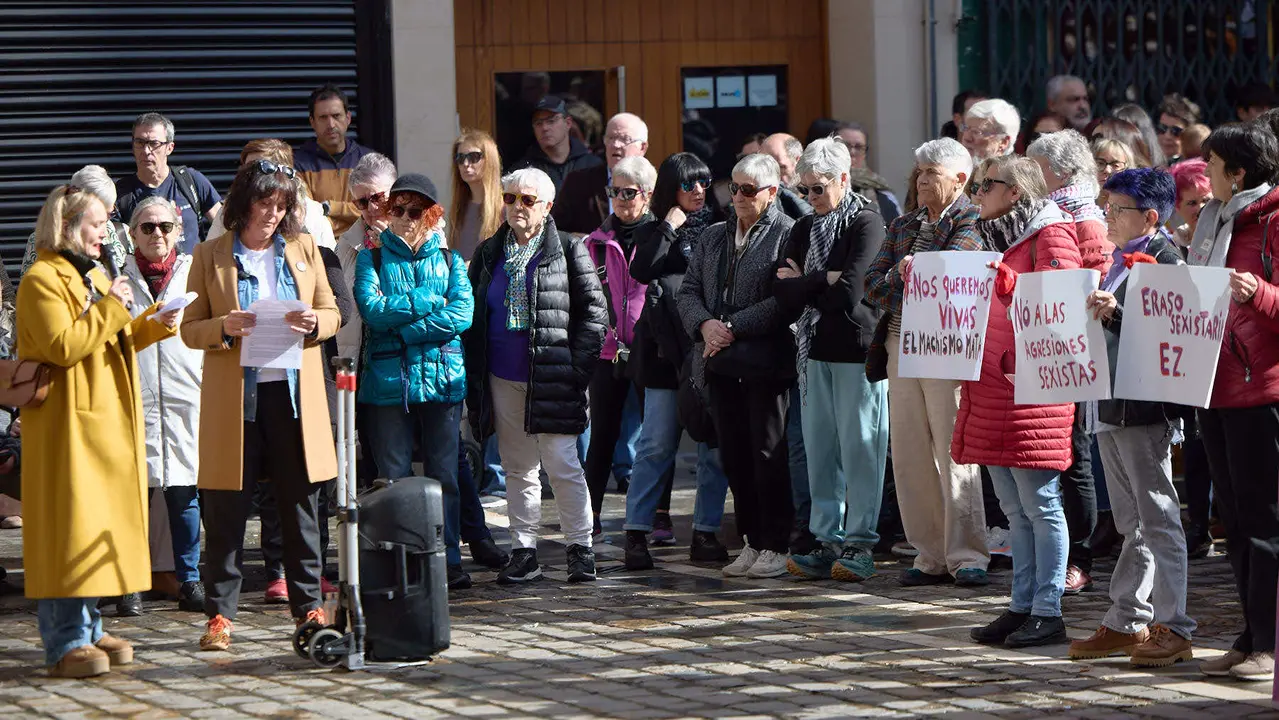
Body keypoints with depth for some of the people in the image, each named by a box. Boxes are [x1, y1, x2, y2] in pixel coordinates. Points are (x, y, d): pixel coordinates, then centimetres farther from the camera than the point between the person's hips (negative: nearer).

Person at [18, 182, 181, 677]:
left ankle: (88, 631, 17)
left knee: (100, 522, 10)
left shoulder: (91, 276, 19)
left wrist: (152, 325, 9)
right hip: (67, 423, -9)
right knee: (68, 528, -10)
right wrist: (110, 308, -18)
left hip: (105, 422, 9)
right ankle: (65, 645, -9)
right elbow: (63, 346, -21)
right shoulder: (42, 280, -11)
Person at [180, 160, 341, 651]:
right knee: (226, 509, -1)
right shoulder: (210, 256, 4)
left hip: (294, 394, 2)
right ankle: (220, 614, 5)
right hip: (233, 399, -2)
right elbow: (190, 329, 3)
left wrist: (312, 324, -10)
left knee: (301, 505, 6)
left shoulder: (304, 249, 10)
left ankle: (308, 606, 15)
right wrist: (226, 327, -17)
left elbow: (332, 314, 13)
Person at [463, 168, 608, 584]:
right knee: (518, 469, 9)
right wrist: (475, 374, 6)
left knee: (562, 465, -7)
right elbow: (469, 313, 15)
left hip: (552, 379, -4)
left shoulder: (568, 251, -1)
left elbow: (593, 310, -1)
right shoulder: (489, 254, 12)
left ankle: (580, 548, 2)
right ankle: (524, 551, 13)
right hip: (503, 381, 5)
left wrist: (577, 367, -8)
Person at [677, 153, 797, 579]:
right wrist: (704, 325, -6)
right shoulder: (713, 236, 17)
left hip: (765, 363, -6)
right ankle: (753, 543, 16)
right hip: (721, 363, 7)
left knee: (768, 456, -3)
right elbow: (688, 290, 14)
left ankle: (775, 547, 4)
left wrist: (733, 328, -16)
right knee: (734, 456, 8)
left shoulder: (787, 234, -5)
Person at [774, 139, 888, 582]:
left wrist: (804, 285, -2)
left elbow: (849, 293, -16)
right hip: (815, 351, 6)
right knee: (820, 451, 6)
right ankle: (828, 542, 10)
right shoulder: (805, 229, 16)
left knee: (859, 449, -4)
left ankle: (860, 545, -1)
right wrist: (825, 282, -10)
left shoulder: (866, 222, -5)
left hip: (857, 350, -6)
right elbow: (784, 293, 5)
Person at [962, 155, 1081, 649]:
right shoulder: (1002, 238, 21)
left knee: (1041, 506, -5)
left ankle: (1048, 612, -2)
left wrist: (1003, 280, -28)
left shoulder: (1052, 234, -7)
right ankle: (1022, 605, 16)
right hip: (992, 393, 10)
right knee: (1014, 510, 11)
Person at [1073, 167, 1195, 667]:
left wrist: (1115, 314, -31)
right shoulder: (1121, 262, 18)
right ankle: (1127, 622, 19)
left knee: (1158, 520, -6)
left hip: (1145, 409, -10)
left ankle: (1173, 628, -3)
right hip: (1112, 409, 10)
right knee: (1131, 523, 14)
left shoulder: (1164, 261, -11)